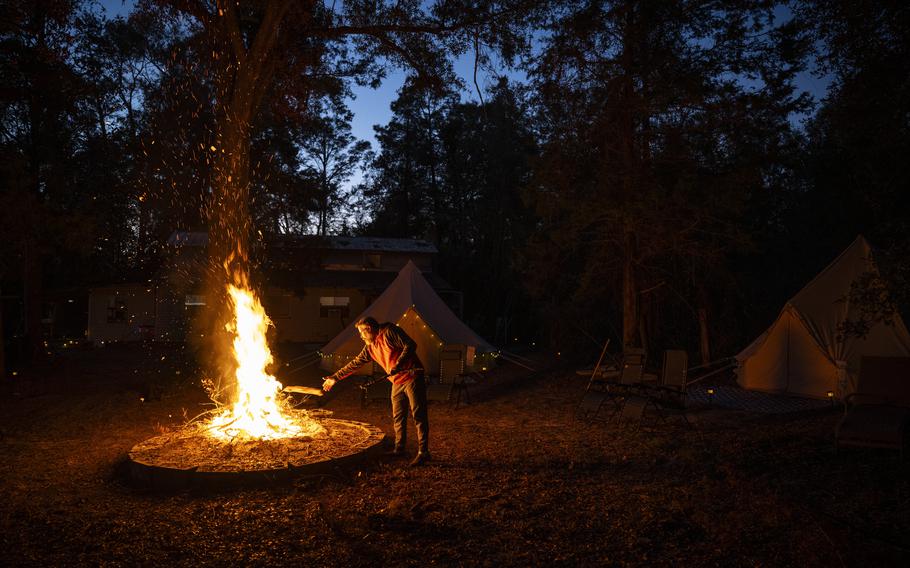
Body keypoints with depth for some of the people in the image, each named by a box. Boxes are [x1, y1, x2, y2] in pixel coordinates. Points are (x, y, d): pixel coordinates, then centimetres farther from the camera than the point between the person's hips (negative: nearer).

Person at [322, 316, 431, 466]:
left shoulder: (389, 332, -11)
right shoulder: (370, 347, 13)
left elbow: (410, 345, -19)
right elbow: (354, 364, 18)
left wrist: (398, 365, -27)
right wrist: (334, 378, 18)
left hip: (412, 377, -8)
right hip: (397, 382, 8)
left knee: (418, 415, -7)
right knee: (398, 417, 11)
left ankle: (423, 452, -5)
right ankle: (399, 448, 23)